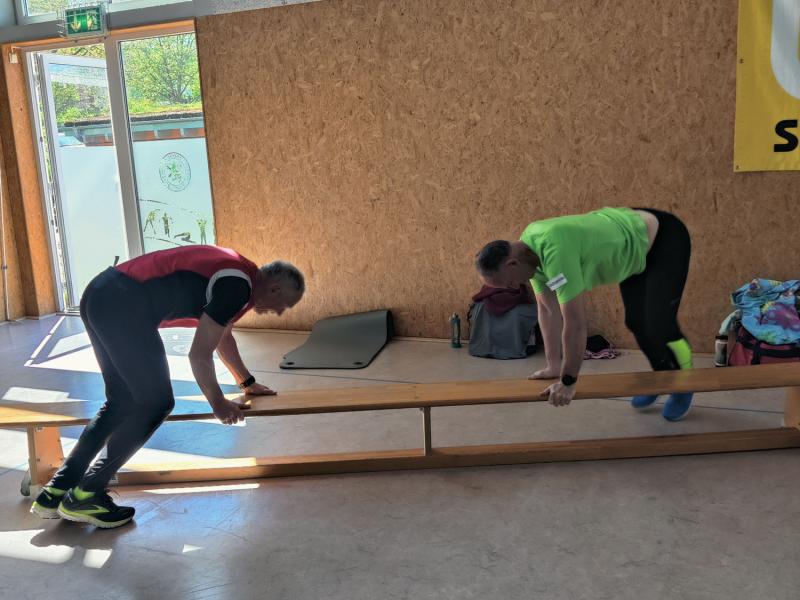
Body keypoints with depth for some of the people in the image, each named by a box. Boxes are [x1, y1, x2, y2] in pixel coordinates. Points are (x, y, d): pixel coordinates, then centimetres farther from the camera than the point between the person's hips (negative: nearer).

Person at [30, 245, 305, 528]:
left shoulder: (233, 275, 20)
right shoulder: (238, 286, -11)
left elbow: (223, 337, 36)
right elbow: (199, 354, -10)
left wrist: (248, 382, 44)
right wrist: (219, 404, 4)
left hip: (103, 297, 10)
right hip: (123, 305, -10)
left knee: (122, 404, 15)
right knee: (156, 403, -3)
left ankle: (55, 492, 18)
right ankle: (85, 496, 4)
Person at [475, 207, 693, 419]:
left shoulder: (555, 252, -39)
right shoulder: (530, 251, -10)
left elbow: (575, 321, -36)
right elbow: (548, 309, -2)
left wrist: (568, 381, -27)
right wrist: (554, 365, -2)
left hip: (665, 239, -8)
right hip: (636, 249, 8)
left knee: (658, 323, -12)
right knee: (635, 321, 12)